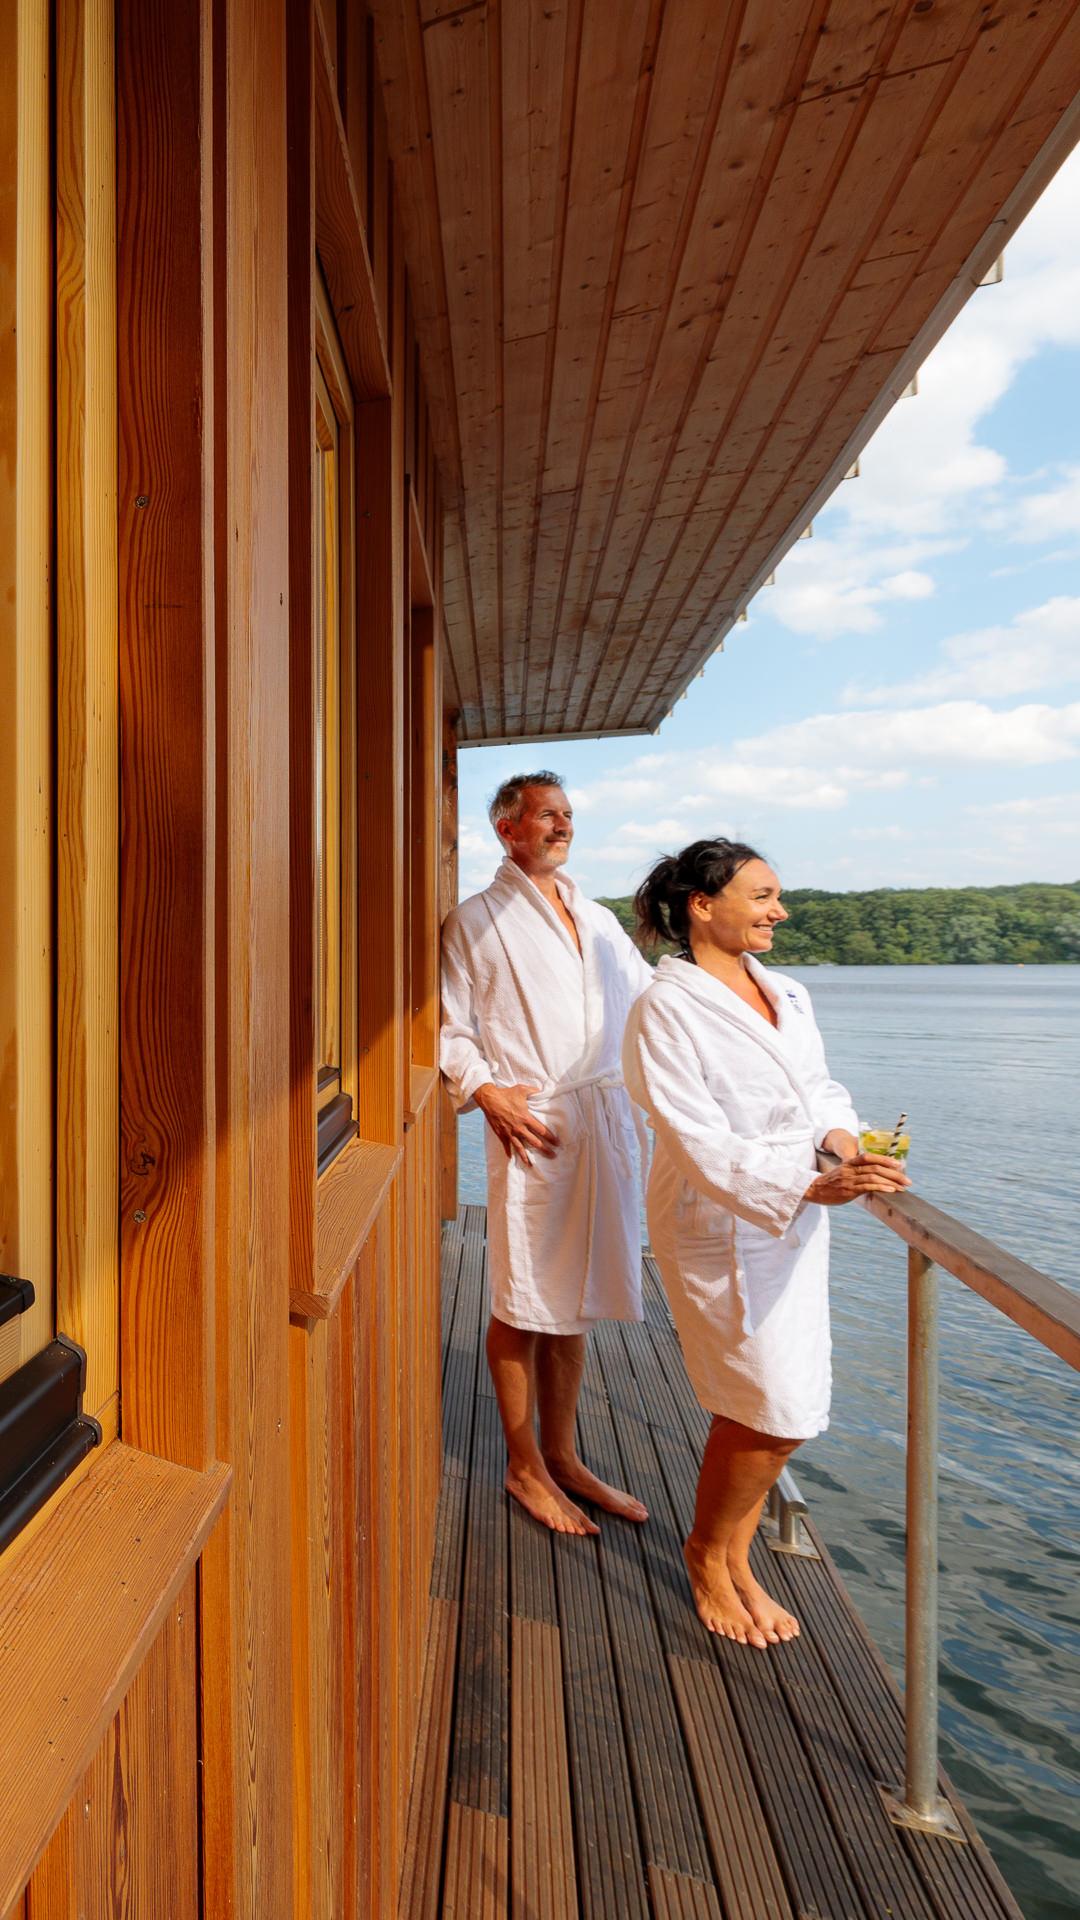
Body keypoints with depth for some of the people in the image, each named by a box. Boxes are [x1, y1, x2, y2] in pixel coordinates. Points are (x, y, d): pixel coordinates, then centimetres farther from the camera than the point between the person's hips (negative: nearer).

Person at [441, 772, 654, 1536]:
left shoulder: (600, 920, 17)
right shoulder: (477, 921, 0)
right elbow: (450, 1026, -4)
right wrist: (487, 1091, -17)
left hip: (606, 1122, 6)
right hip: (532, 1125, -5)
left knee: (574, 1302, 17)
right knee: (523, 1306, 7)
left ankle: (562, 1456, 34)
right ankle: (525, 1466, 28)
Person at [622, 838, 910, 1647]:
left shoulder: (791, 994, 6)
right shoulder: (666, 1010, -16)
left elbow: (820, 1088, 13)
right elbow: (702, 1145, -22)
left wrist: (843, 1140, -8)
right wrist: (815, 1187, -30)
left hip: (795, 1222, 7)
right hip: (719, 1229, -7)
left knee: (764, 1409, 14)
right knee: (778, 1412, 0)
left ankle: (736, 1561, 38)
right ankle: (707, 1552, 29)